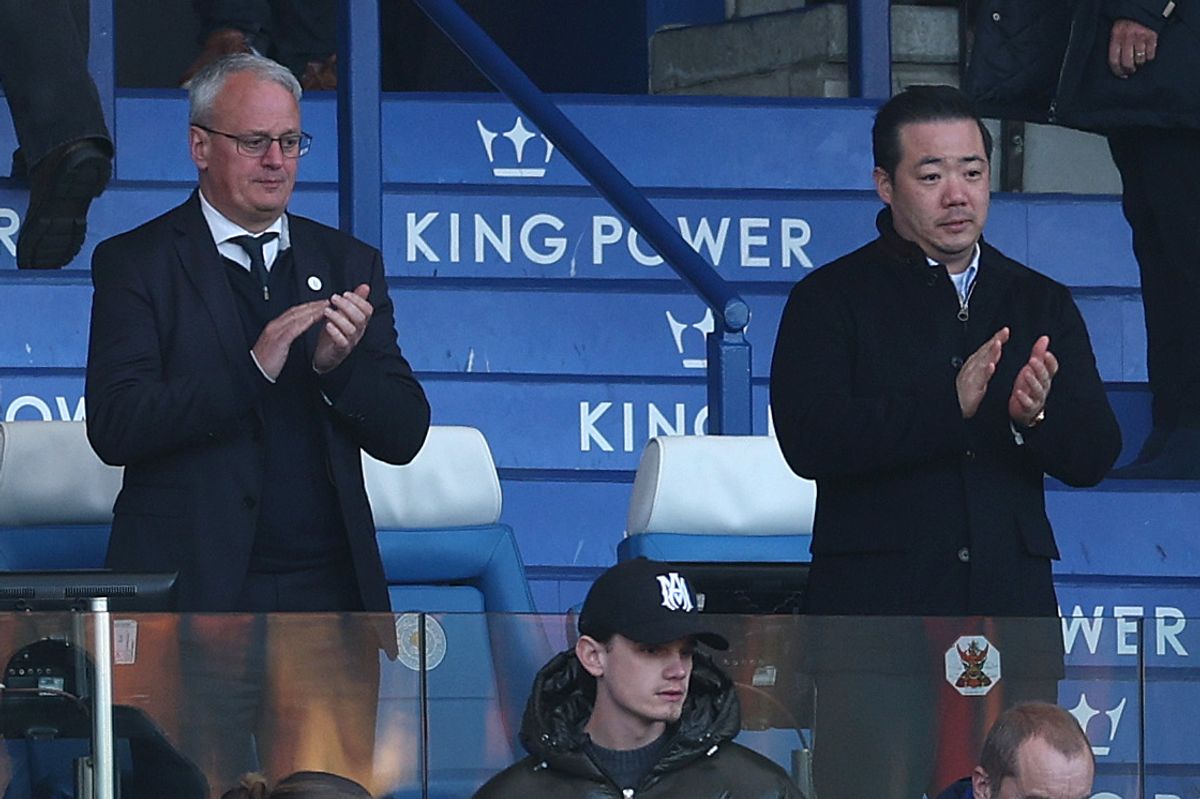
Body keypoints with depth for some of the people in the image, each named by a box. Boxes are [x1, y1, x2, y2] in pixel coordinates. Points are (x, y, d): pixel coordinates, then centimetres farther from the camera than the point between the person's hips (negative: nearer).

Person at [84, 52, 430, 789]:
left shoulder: (348, 264, 13)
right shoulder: (136, 263, 1)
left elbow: (405, 436, 9)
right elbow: (115, 426, -11)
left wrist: (340, 366, -12)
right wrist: (253, 368, -20)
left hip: (328, 594, 3)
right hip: (194, 592, -3)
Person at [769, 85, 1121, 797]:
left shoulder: (1042, 304, 16)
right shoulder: (831, 299, 5)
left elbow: (1095, 456, 9)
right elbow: (809, 439, -11)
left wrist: (1035, 417, -14)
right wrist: (949, 404, -21)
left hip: (1010, 614, 3)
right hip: (876, 611, -3)